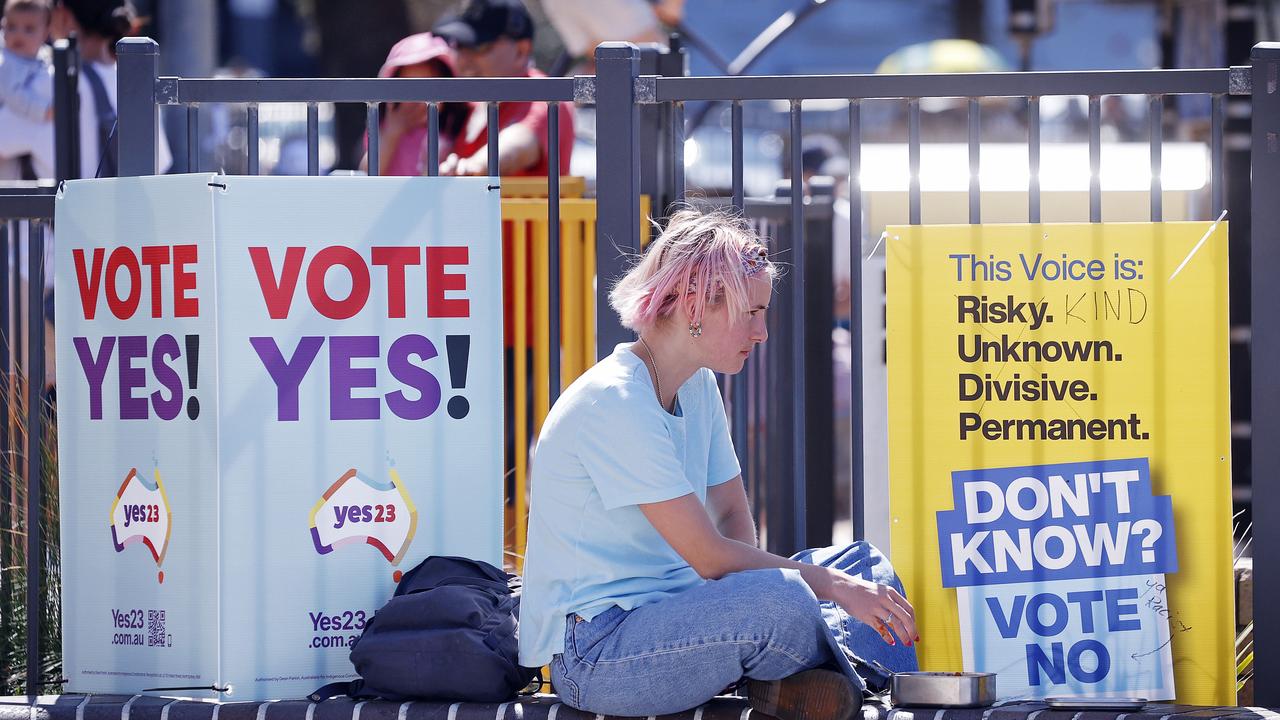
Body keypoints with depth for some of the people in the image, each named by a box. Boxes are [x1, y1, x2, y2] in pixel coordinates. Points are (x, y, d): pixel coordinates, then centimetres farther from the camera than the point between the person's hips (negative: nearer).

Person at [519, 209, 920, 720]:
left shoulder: (699, 386, 10)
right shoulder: (614, 404, -20)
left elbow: (733, 517, 12)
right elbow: (710, 557, -22)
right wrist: (832, 586, -17)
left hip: (667, 605, 10)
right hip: (592, 653, -10)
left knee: (865, 564, 10)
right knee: (782, 600, -34)